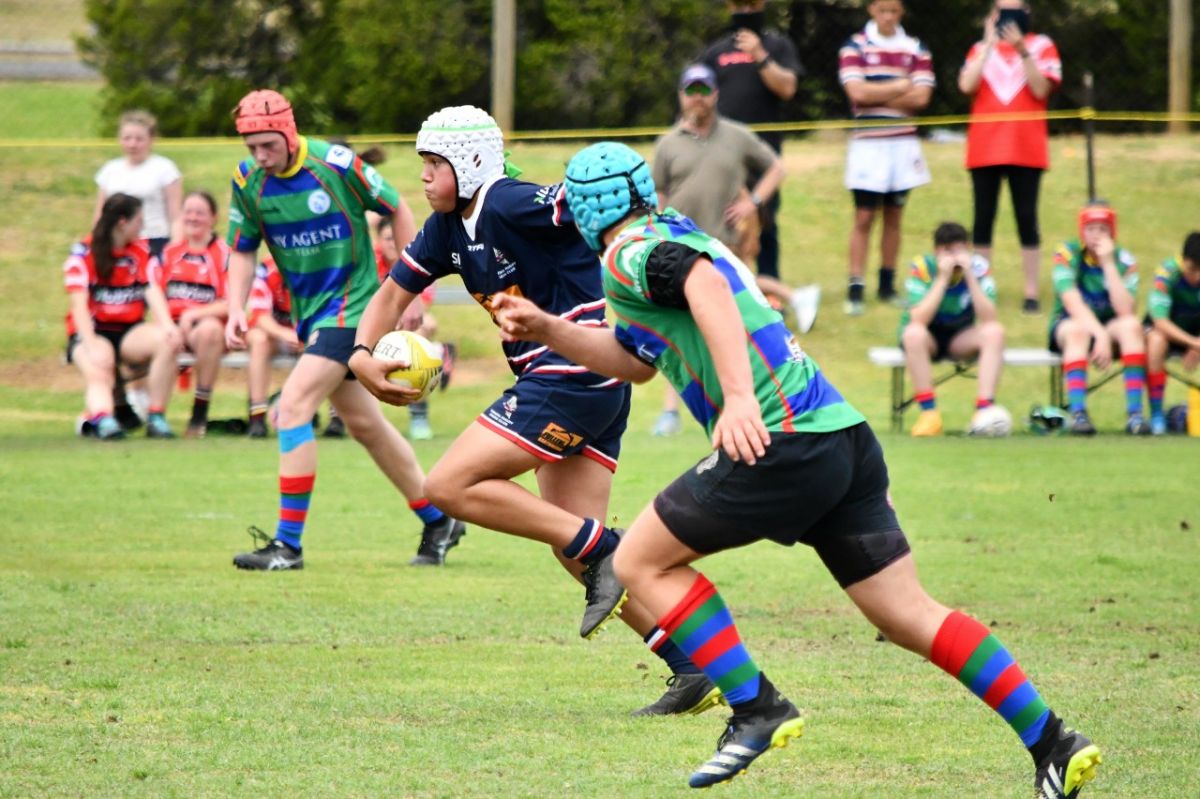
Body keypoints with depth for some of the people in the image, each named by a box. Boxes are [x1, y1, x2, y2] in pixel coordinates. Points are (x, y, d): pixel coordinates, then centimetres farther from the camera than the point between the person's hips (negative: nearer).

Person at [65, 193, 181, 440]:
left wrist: (167, 326, -27)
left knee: (168, 341, -27)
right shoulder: (84, 253, -4)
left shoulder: (142, 251, 9)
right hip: (93, 332, -3)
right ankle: (103, 417, -63)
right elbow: (79, 303, -12)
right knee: (99, 373, -35)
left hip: (130, 331, 3)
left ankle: (156, 417, -26)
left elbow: (153, 290, -6)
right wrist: (91, 346, -27)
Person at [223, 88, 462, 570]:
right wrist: (236, 309, -9)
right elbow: (243, 251, 7)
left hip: (351, 306, -7)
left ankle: (288, 543, -17)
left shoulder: (336, 165, -17)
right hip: (309, 313, 7)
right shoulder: (247, 181, -3)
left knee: (293, 406, -20)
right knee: (364, 424, 15)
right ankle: (438, 521, 31)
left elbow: (397, 210, -4)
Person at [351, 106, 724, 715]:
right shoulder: (448, 229, 13)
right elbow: (394, 293, 22)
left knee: (450, 486, -11)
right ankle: (694, 671, 9)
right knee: (570, 547, 9)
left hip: (574, 373, -10)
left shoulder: (513, 205, -15)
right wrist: (363, 355, 4)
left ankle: (602, 553, -11)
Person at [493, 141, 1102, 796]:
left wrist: (738, 397, -32)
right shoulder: (677, 237, 27)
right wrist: (546, 330, 35)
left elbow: (704, 282, -24)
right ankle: (1053, 743, 1)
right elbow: (636, 362, 40)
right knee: (910, 616, 8)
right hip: (844, 432, 9)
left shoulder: (627, 255, -1)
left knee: (642, 562, 5)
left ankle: (755, 709, -1)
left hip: (784, 442, -9)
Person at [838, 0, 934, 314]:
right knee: (864, 216, -6)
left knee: (894, 216, 8)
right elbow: (857, 93, -13)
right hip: (867, 143, -3)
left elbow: (921, 97, -5)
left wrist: (877, 94, -9)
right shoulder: (854, 47, -1)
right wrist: (901, 87, -5)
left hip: (903, 143, 3)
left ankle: (887, 285, 15)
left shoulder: (916, 49, 6)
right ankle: (855, 290, -7)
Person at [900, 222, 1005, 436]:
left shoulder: (978, 267, -15)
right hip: (928, 339, -2)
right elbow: (918, 319, -32)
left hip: (960, 338, 2)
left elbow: (989, 319, -26)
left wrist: (969, 275, -32)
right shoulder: (923, 267, -20)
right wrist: (943, 278, -34)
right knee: (913, 332, -36)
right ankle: (929, 412, -31)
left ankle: (984, 409, -33)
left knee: (995, 332, -27)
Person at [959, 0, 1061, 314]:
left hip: (1026, 147, -2)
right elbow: (967, 85, -7)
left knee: (1026, 218, -1)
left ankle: (1031, 292, 1)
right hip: (984, 147, 2)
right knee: (983, 218, 3)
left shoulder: (1041, 46, 6)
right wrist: (989, 44, -7)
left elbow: (1041, 89, -8)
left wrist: (1022, 50, -17)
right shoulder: (981, 49, 11)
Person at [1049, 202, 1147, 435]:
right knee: (1078, 329, -37)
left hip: (1107, 327, 2)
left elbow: (1126, 311, -21)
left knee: (1131, 325, -31)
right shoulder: (1068, 254, -12)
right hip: (1066, 325, -2)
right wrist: (1101, 335, -37)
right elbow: (1073, 304, -24)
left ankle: (1135, 414, -35)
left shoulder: (1124, 260, -7)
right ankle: (1077, 414, -45)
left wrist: (1108, 264, -25)